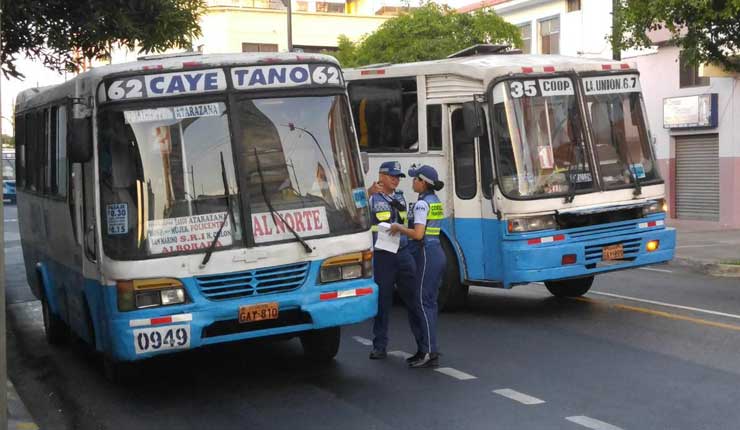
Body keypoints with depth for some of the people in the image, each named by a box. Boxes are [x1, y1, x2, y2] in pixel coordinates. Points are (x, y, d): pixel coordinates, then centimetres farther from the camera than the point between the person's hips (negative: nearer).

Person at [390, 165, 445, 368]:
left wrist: (399, 228, -7)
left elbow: (418, 234, -21)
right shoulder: (435, 201, 15)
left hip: (427, 254, -10)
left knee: (422, 303, -7)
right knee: (429, 302, 12)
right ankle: (426, 349, 15)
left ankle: (430, 353, -8)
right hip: (437, 253, 10)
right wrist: (403, 228, 14)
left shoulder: (422, 204, -14)